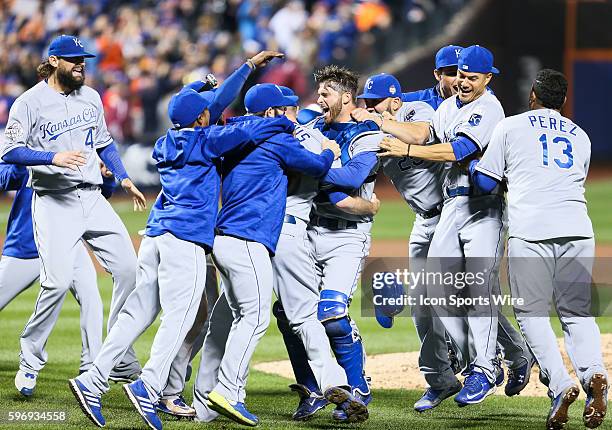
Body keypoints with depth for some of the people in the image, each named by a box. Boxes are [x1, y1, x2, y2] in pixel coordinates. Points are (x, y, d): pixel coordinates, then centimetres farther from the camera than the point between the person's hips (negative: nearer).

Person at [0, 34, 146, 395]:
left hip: (93, 198, 6)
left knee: (128, 269, -3)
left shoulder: (91, 97, 14)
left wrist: (124, 179, 14)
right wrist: (53, 157, -23)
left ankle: (122, 362, 6)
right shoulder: (31, 102, -5)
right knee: (59, 280, -18)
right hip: (54, 202, -6)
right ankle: (31, 356, 2)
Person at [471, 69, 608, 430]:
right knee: (577, 311, 7)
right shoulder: (580, 136, 23)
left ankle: (560, 384, -17)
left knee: (532, 312, 2)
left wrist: (473, 164, 32)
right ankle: (594, 372, -20)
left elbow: (485, 182, 10)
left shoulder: (511, 127, 12)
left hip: (530, 229, -3)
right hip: (576, 228, 3)